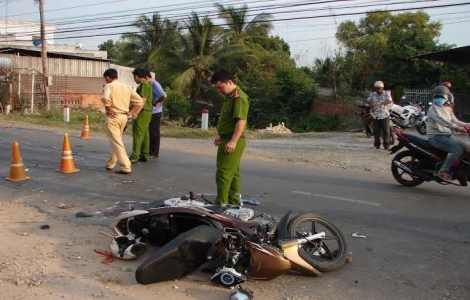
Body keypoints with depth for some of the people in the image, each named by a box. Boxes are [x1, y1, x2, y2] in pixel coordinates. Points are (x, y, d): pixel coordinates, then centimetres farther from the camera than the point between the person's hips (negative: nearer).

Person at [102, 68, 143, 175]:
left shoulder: (108, 86, -6)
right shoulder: (127, 87, 11)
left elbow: (105, 98, -27)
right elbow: (139, 101, 7)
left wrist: (108, 109, -12)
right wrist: (131, 112, 7)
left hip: (113, 117, -6)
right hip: (124, 117, 6)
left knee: (117, 143, -4)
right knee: (116, 141, 21)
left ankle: (126, 167, -9)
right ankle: (110, 164, 32)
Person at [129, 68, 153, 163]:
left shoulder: (144, 84, -13)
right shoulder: (146, 84, 19)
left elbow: (143, 99, -21)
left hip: (143, 112, -10)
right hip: (146, 113, 10)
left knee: (138, 135, -10)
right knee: (145, 135, 11)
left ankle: (134, 157, -10)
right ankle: (144, 156, 15)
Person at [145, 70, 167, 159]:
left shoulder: (154, 85, -17)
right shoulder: (150, 85, 11)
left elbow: (164, 96, -30)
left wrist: (156, 103, -18)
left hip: (155, 112, -9)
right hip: (150, 112, 9)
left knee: (154, 133, -1)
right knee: (150, 132, 15)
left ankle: (154, 153, 7)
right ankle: (150, 151, 25)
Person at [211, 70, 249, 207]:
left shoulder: (239, 97, -16)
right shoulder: (230, 96, 16)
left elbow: (241, 121, -25)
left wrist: (233, 141, -29)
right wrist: (221, 135, 26)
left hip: (233, 142, -10)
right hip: (227, 139, 10)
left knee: (223, 173, -10)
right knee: (233, 172, 15)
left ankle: (221, 204, -6)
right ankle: (234, 200, 24)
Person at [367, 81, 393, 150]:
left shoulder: (386, 94, -3)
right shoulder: (372, 94, 4)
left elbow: (390, 101, -17)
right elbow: (369, 101, 14)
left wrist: (383, 103, -36)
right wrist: (371, 107, -5)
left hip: (385, 115, -2)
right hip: (375, 115, 2)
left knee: (386, 131, 0)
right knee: (376, 131, 6)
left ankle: (386, 145, 8)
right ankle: (376, 145, 15)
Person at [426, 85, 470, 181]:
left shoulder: (448, 109, 19)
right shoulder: (433, 108, -9)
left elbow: (455, 120, 21)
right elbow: (441, 120, -26)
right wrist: (455, 127, -38)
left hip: (447, 136, 9)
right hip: (436, 137, -9)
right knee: (458, 150, -27)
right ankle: (443, 171, -21)